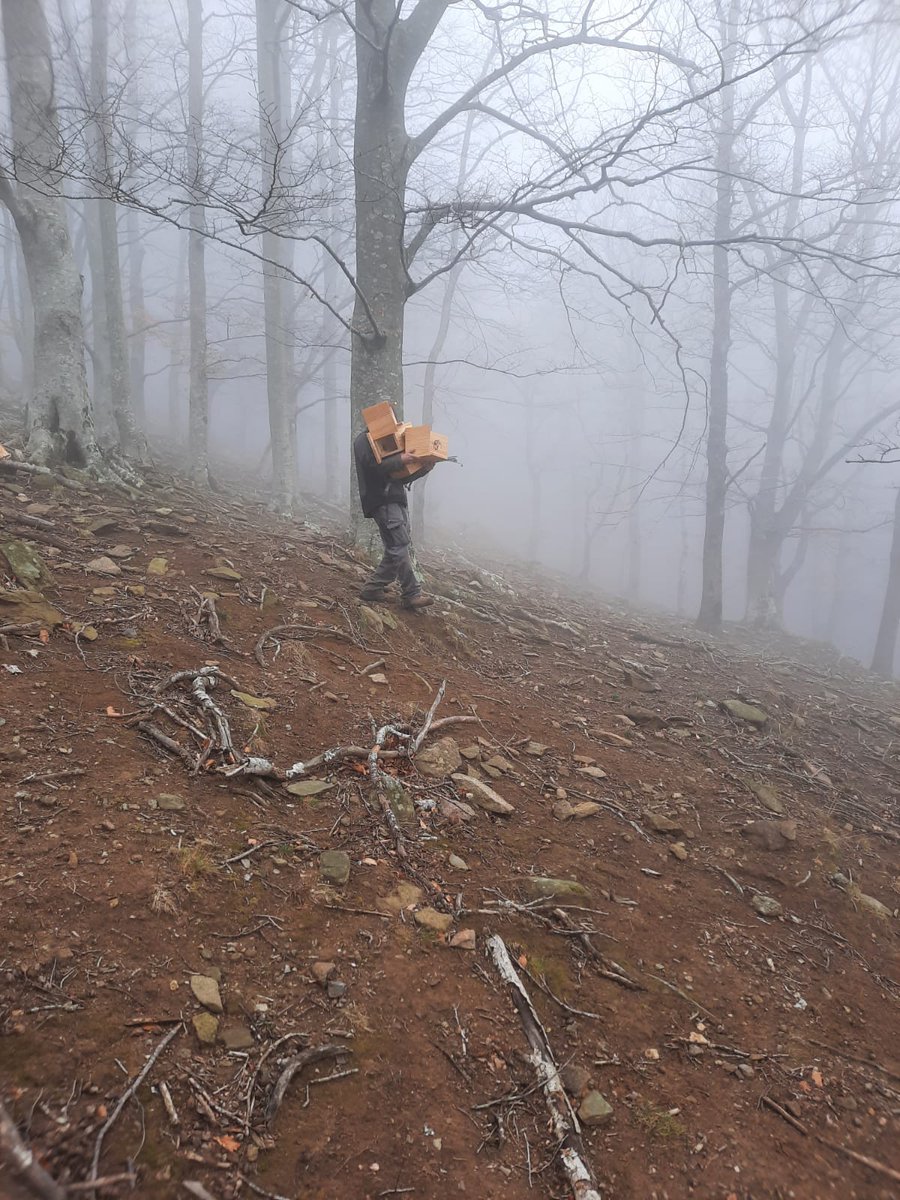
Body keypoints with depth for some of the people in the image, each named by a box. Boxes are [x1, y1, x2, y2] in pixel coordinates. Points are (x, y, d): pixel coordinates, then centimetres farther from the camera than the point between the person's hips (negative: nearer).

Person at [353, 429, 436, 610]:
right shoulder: (363, 441, -1)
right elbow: (373, 467, -19)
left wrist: (424, 468, 9)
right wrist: (400, 459, -24)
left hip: (397, 499, 9)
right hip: (382, 502, -9)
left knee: (403, 548, 5)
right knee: (400, 548, -12)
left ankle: (373, 587, 11)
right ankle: (412, 594, -8)